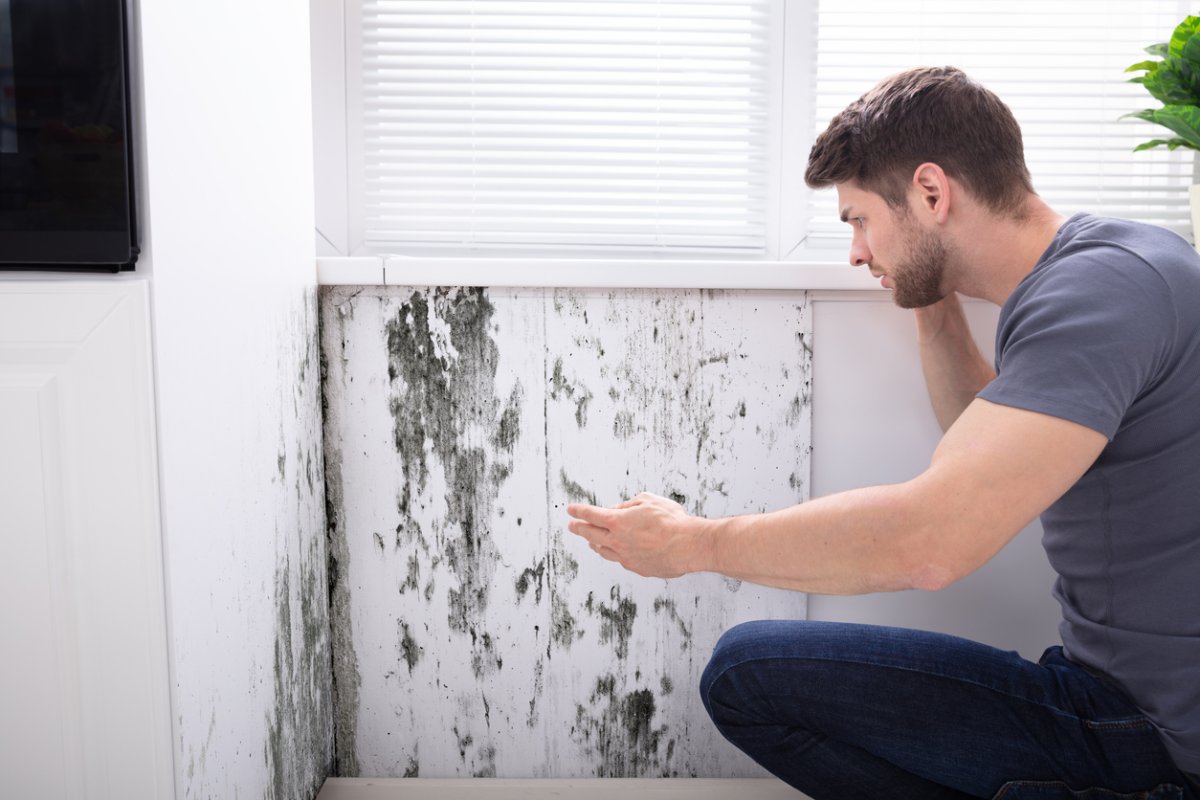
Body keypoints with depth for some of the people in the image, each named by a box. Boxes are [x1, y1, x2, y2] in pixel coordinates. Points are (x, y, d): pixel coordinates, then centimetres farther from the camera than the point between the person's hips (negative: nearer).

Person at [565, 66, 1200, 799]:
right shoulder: (1082, 272, 10)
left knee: (746, 670, -10)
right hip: (1125, 685, 10)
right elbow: (984, 447, 28)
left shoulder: (1102, 286, -21)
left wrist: (692, 542, -18)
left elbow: (930, 538, -32)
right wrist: (936, 309, 13)